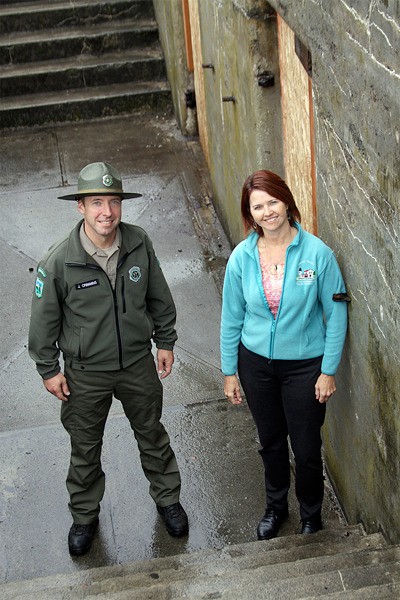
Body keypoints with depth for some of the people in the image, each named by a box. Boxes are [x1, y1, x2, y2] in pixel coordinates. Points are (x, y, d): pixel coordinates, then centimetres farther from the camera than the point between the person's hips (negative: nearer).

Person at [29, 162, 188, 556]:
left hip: (138, 364, 2)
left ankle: (168, 499, 45)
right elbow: (44, 320, -9)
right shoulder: (59, 261, -23)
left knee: (152, 435, 21)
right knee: (85, 448, 17)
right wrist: (48, 370, -4)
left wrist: (165, 342, 7)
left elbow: (159, 297, 2)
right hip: (85, 373, -2)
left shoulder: (139, 244, -15)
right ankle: (84, 516, 41)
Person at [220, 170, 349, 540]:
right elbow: (232, 318, 1)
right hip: (256, 363, 3)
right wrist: (230, 372, 3)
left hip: (304, 366, -2)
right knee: (271, 442, 21)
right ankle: (276, 507, 45)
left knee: (307, 449, 10)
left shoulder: (317, 252, -18)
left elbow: (336, 315, -10)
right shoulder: (242, 257, -9)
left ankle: (311, 517, 36)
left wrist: (328, 371, -9)